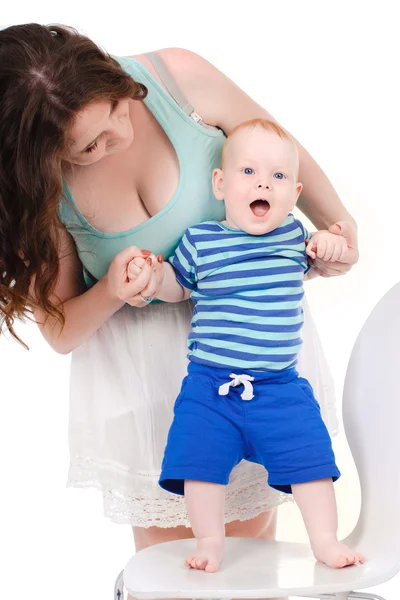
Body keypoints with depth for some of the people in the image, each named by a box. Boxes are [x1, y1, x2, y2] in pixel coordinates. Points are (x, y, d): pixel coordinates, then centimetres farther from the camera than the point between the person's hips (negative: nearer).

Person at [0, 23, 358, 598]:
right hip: (139, 364, -1)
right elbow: (61, 330, -6)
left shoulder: (176, 77, -18)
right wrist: (110, 293, -27)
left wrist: (337, 223, -13)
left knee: (251, 531, 12)